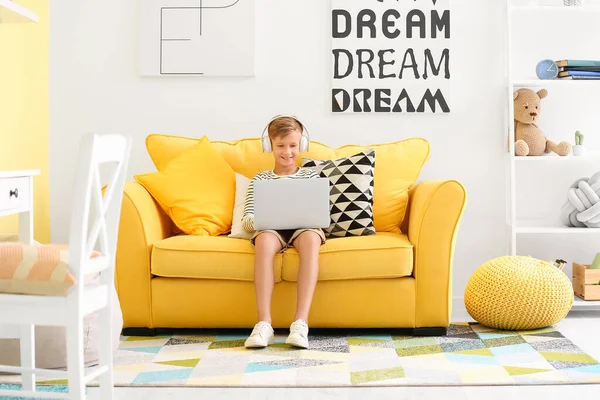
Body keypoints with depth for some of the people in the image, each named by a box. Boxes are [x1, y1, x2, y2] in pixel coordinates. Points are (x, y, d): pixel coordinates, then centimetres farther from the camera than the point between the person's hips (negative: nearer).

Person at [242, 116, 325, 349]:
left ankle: (301, 322, -44)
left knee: (311, 238, -38)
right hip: (271, 229, 0)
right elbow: (246, 220, 9)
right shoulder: (260, 179, 19)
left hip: (303, 228, 0)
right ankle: (264, 323, -42)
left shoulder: (310, 176, 19)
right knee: (263, 240, -38)